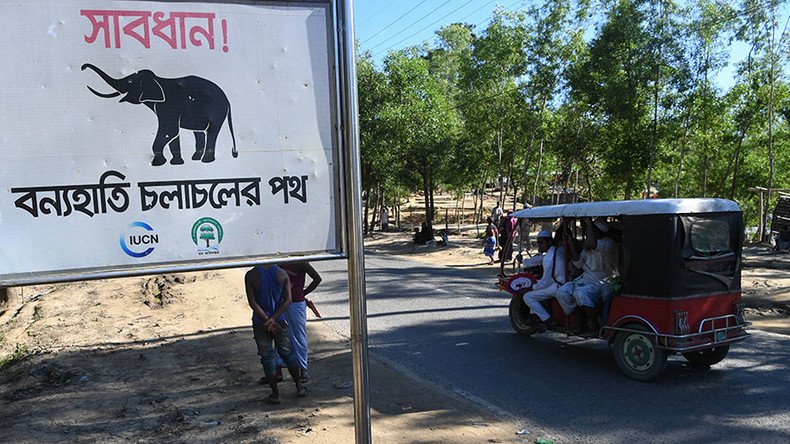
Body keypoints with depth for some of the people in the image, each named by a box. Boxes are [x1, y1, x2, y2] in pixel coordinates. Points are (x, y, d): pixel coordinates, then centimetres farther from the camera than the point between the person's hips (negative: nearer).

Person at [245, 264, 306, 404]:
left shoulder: (250, 276, -12)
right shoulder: (282, 273, -6)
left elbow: (252, 302, -15)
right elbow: (288, 300, -9)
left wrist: (267, 319, -11)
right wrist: (273, 319, -12)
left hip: (260, 323, -2)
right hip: (280, 322, 2)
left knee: (267, 358, 8)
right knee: (288, 353, 17)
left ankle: (275, 394, 13)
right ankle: (300, 387, 28)